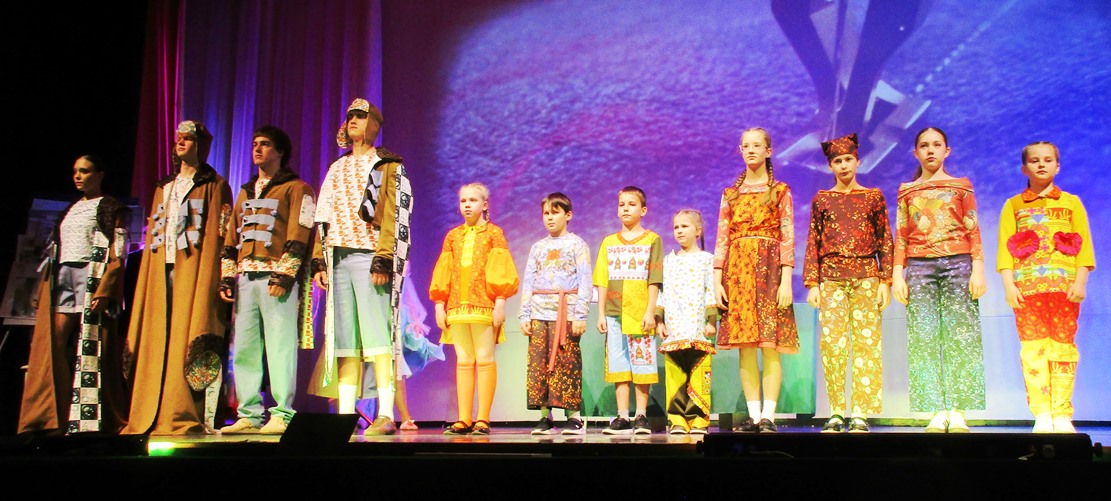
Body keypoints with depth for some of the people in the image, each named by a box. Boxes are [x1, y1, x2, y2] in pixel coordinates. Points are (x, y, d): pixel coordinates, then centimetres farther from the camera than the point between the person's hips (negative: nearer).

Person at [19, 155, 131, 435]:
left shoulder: (111, 209, 4)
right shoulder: (69, 211, 24)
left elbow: (118, 255, -6)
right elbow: (54, 253, 22)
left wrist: (104, 290, -18)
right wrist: (42, 293, 13)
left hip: (92, 275, -6)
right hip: (62, 278, 6)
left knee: (91, 347, -9)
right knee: (53, 344, -5)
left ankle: (92, 419, -8)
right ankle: (51, 417, -4)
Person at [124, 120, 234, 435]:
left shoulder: (214, 185, 6)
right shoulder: (163, 188, 24)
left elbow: (217, 235, -3)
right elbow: (152, 236, 20)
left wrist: (209, 276, -14)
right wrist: (146, 276, 9)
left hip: (193, 268, -6)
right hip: (161, 269, 6)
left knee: (187, 339, -10)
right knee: (157, 341, 1)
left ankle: (186, 417, -9)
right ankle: (150, 416, 4)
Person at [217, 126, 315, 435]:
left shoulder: (296, 189, 5)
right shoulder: (245, 192, 26)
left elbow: (298, 237, -5)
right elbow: (231, 239, 23)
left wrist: (284, 275, -14)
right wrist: (226, 276, 13)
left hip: (277, 278, -7)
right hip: (245, 279, 7)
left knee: (280, 345, -9)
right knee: (244, 348, 4)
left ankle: (282, 415, -7)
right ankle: (249, 415, 8)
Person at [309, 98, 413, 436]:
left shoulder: (387, 166, 5)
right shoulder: (336, 169, 24)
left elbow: (394, 216, -5)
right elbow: (324, 218, 20)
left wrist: (384, 259, -16)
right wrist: (319, 259, 10)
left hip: (369, 255, -6)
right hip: (338, 258, 6)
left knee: (377, 335, -12)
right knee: (343, 338, 3)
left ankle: (386, 416, -13)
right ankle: (345, 414, 6)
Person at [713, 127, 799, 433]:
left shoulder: (780, 191, 8)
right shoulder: (731, 194, 16)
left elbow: (788, 238, 0)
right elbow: (721, 239, 10)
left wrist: (786, 281, -11)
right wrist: (717, 280, 0)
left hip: (769, 269, -3)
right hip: (737, 270, 3)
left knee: (770, 345, -8)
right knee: (745, 347, 0)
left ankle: (769, 416, -5)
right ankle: (753, 415, 5)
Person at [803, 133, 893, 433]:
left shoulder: (873, 197, 10)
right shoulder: (821, 200, 11)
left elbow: (885, 241, 8)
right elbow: (813, 243, 9)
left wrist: (885, 281, -1)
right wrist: (812, 284, 0)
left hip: (866, 277, 0)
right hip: (831, 277, 0)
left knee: (866, 341, -4)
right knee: (831, 342, -7)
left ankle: (861, 414, -1)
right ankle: (836, 412, -1)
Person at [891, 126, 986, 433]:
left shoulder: (961, 186, 13)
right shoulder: (907, 191, 15)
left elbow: (973, 231, 6)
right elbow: (900, 236, 10)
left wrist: (978, 269, -4)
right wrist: (897, 274, 1)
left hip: (957, 263, -1)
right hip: (919, 266, 1)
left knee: (960, 335, -6)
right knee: (924, 337, -6)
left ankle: (958, 413, -4)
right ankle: (936, 412, -4)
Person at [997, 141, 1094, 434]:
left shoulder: (1071, 203, 14)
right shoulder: (1013, 205, 13)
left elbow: (1083, 245, 7)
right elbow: (1005, 247, 5)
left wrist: (1080, 281, -5)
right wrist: (1009, 285, -6)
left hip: (1064, 286, 0)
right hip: (1027, 286, 0)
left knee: (1063, 346, -2)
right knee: (1033, 348, -4)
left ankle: (1062, 416, 2)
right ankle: (1041, 416, -3)